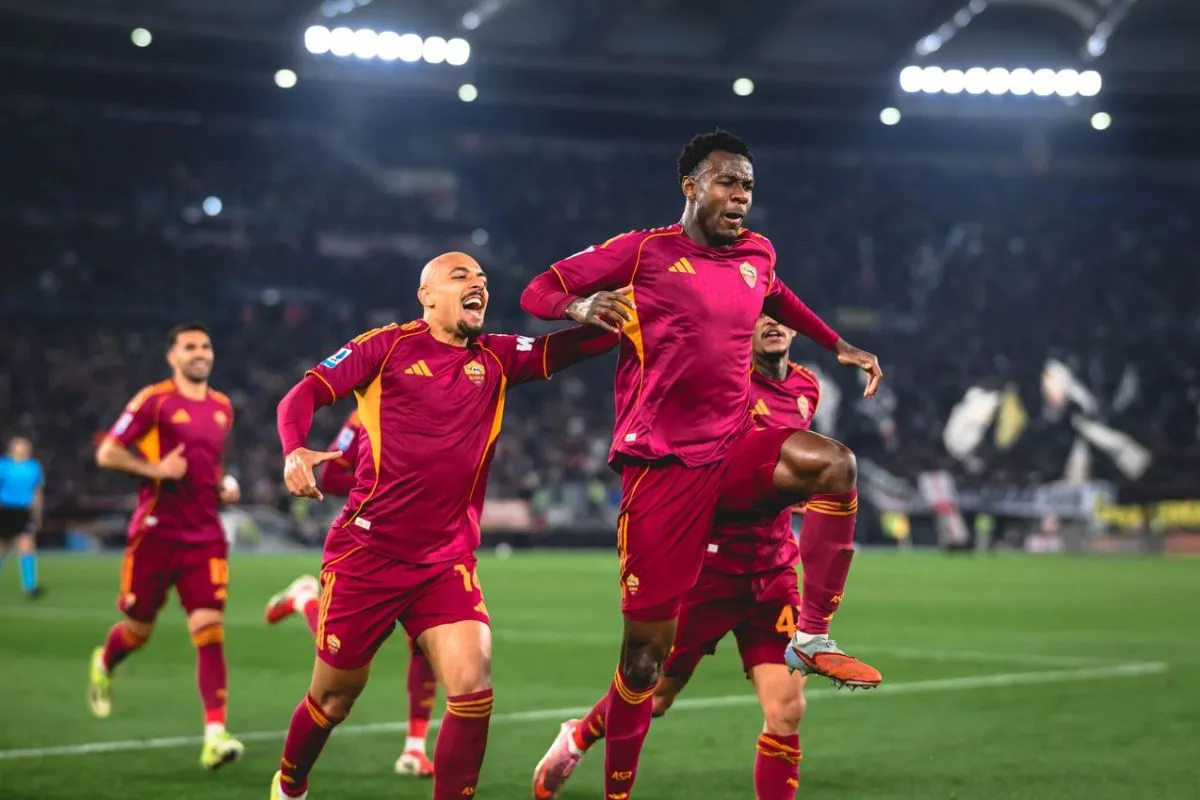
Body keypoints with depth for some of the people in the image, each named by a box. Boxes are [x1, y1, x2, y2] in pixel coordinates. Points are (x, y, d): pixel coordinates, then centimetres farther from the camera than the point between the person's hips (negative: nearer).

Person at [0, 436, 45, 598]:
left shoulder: (34, 467, 4)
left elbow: (37, 493, 14)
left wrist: (37, 516, 16)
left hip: (25, 513, 1)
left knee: (27, 545, -15)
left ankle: (30, 586, -16)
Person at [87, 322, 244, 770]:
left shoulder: (222, 409, 12)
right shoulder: (154, 401, -5)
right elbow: (107, 454, -6)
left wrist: (224, 487, 8)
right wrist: (155, 469, -19)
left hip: (206, 536, 3)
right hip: (157, 532, -3)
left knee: (210, 630, -11)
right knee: (139, 629, 10)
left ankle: (215, 733, -17)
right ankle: (104, 665, 46)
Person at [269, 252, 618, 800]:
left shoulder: (497, 359, 8)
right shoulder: (387, 345, -3)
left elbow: (574, 346, -1)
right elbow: (307, 393, -6)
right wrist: (294, 450, -26)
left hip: (448, 562, 3)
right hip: (368, 551, -3)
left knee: (473, 690, -17)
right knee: (335, 697, 11)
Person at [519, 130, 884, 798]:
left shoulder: (756, 255, 12)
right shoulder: (642, 252, -3)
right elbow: (539, 292, 1)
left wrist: (840, 348, 31)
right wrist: (581, 305, -20)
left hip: (734, 453, 4)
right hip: (663, 463, -4)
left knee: (834, 463, -27)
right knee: (646, 653, -3)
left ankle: (812, 637, -17)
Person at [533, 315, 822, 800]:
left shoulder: (807, 389, 9)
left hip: (773, 571, 5)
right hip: (709, 560, -5)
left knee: (786, 710, -7)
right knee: (653, 696, 9)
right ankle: (577, 738, 41)